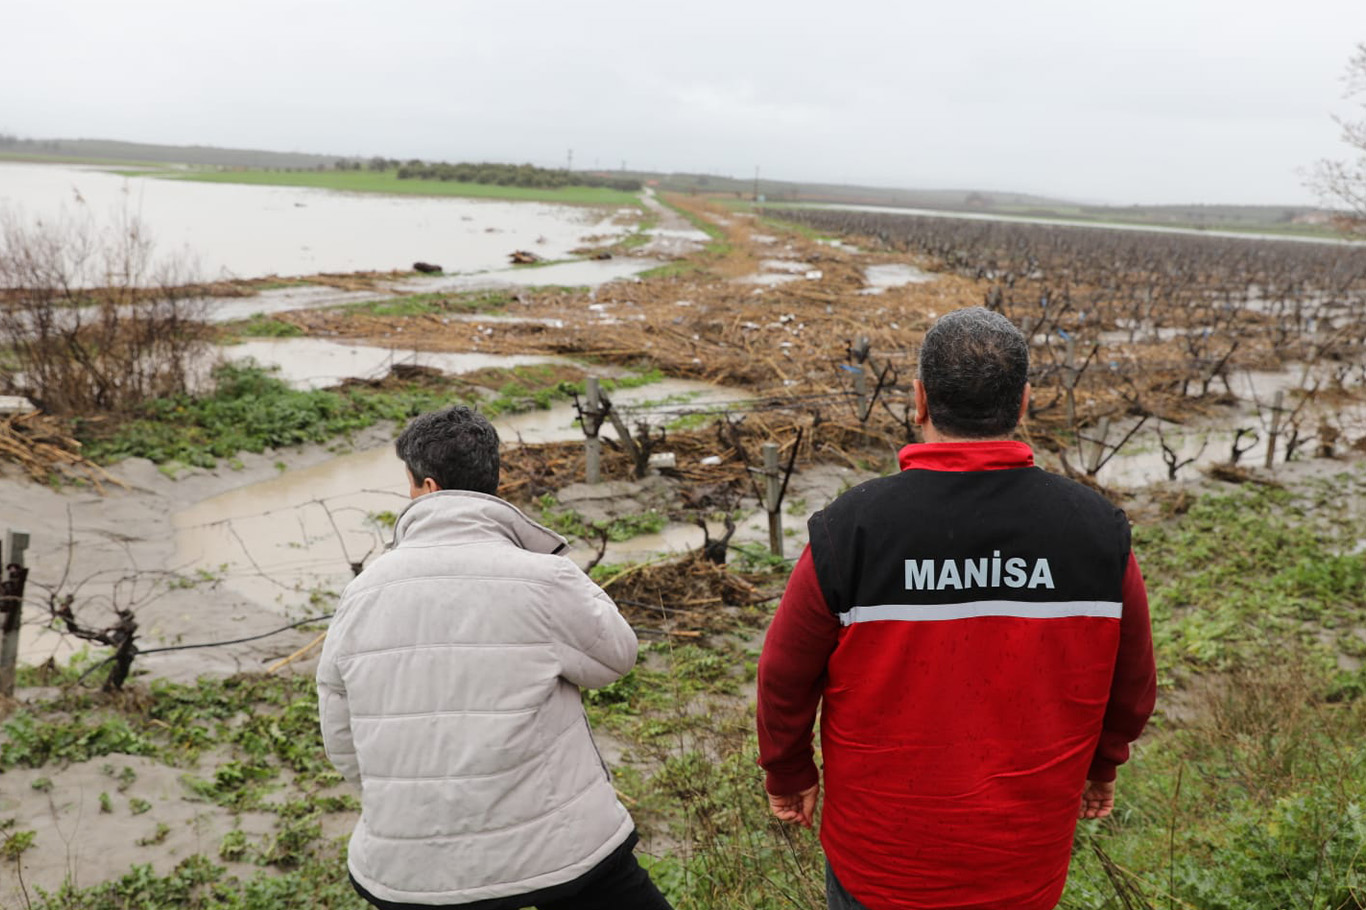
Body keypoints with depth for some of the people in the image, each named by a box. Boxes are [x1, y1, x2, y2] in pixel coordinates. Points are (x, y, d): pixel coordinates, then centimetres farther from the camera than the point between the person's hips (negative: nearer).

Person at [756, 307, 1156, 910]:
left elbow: (785, 680, -9)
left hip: (878, 861, -2)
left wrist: (789, 776, 9)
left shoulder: (850, 530, -20)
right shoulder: (1096, 530, -12)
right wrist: (1101, 764, 21)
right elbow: (1132, 685, 1)